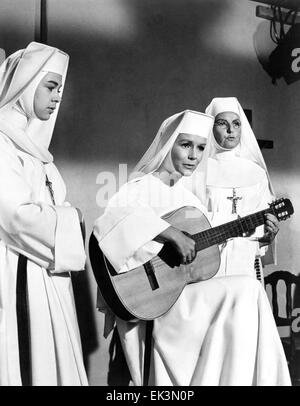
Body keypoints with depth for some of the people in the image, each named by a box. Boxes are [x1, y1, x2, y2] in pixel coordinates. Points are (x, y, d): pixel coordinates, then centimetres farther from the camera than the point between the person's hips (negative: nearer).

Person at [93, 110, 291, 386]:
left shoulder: (186, 193, 15)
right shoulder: (143, 186, -7)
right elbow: (114, 218, -29)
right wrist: (173, 235, -33)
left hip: (188, 290, 7)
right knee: (246, 293, -17)